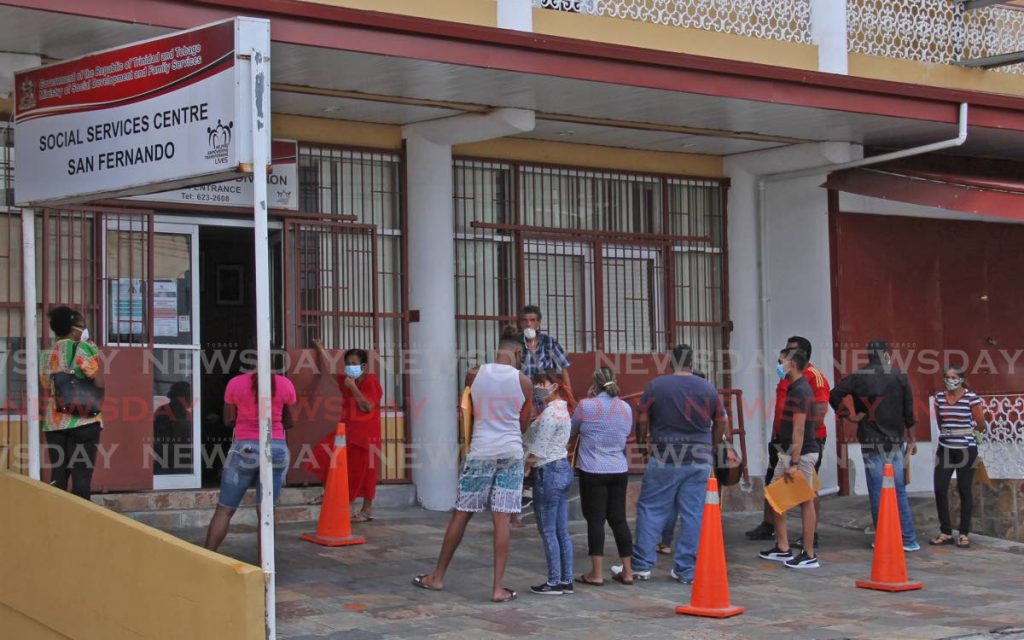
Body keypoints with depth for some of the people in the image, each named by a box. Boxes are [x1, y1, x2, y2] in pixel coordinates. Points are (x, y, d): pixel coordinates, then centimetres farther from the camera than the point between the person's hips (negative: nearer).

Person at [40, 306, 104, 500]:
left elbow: (46, 388, 16)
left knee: (57, 475, 8)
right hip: (83, 420, -6)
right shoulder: (82, 349, -6)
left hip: (53, 421, 6)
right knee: (82, 474, -3)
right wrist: (95, 353, 3)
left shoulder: (47, 355, 11)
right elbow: (99, 383, -10)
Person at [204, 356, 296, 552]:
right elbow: (288, 423, 9)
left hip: (244, 448, -1)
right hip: (277, 449, 1)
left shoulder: (235, 383, -2)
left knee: (224, 510, 7)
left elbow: (228, 420, 6)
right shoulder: (286, 385, -1)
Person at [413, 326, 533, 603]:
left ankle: (437, 576, 19)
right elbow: (524, 425, 8)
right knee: (502, 519, 0)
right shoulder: (524, 382, -1)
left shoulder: (474, 376, -1)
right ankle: (498, 587, 0)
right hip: (511, 454, 0)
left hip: (480, 452, 0)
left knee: (461, 514, 9)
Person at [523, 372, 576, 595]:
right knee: (562, 531, 11)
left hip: (548, 472, -10)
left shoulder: (549, 413, -17)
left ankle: (554, 582, 2)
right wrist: (531, 464, 7)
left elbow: (538, 450, -17)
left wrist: (525, 467, -1)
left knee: (548, 531, -2)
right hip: (563, 468, 10)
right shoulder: (562, 409, 13)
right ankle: (566, 580, 14)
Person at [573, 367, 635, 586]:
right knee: (618, 519, 10)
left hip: (593, 472, -5)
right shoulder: (626, 408, 7)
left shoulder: (586, 406, -9)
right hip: (619, 471, 5)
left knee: (595, 520, -1)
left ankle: (597, 573, -1)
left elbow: (572, 431, 6)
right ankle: (627, 571, 13)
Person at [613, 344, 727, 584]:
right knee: (692, 514, 5)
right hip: (699, 460, 3)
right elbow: (720, 424, 10)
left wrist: (642, 440, 15)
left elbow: (642, 422, -3)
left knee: (651, 510, 5)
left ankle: (641, 564, 7)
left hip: (665, 459, -2)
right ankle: (687, 569, 8)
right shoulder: (708, 388, 4)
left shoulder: (656, 386, -5)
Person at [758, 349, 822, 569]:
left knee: (805, 502, -4)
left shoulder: (799, 392, -18)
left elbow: (799, 429, -23)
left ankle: (809, 556, 2)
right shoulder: (796, 388, 14)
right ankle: (783, 548, 19)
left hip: (801, 454, -10)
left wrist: (794, 463, -25)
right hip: (788, 452, 10)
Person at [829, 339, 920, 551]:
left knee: (877, 492, 3)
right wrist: (912, 439, 11)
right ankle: (908, 539, 6)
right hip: (896, 440, 1)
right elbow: (908, 410, 3)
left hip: (870, 442, -1)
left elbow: (834, 396, -14)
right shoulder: (899, 376, 0)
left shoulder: (858, 377, -3)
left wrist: (848, 415, -2)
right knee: (899, 490, 7)